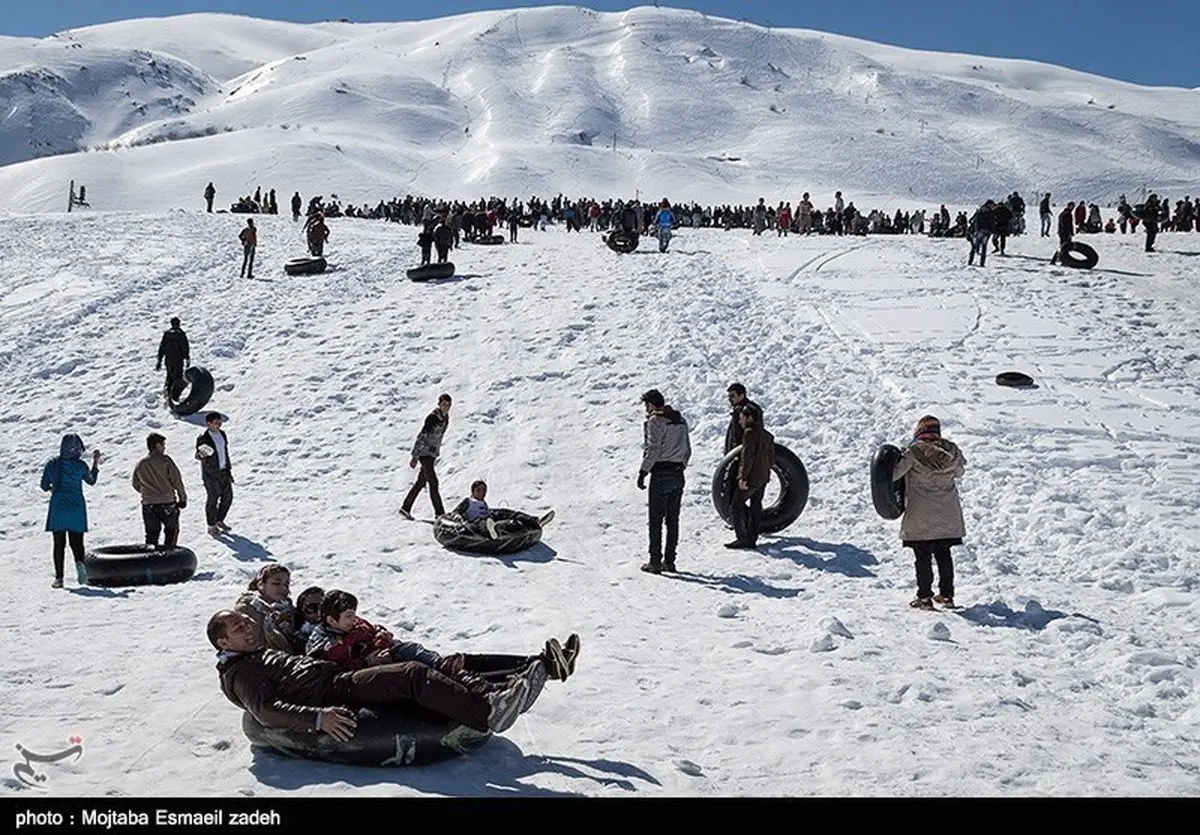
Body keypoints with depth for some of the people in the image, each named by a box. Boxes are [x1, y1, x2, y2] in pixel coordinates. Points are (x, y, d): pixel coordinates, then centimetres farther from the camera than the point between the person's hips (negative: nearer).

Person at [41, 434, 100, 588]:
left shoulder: (52, 464, -3)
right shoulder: (80, 465, -6)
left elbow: (44, 486, 3)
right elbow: (92, 481, 12)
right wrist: (96, 463, 20)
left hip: (57, 507, 0)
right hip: (77, 508, 0)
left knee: (59, 544, 8)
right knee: (77, 541, 9)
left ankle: (59, 577, 3)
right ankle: (79, 563, -22)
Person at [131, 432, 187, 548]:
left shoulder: (140, 464, 4)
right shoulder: (165, 460, -8)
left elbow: (136, 485, 14)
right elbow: (177, 479, -9)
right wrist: (182, 498, 1)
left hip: (148, 505, 4)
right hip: (168, 504, -3)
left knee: (151, 536, 12)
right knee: (171, 531, 13)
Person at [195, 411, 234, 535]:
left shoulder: (222, 434, 7)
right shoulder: (203, 438, -15)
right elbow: (197, 456, -11)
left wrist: (228, 470, 17)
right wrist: (201, 454, -35)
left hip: (223, 472, 7)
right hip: (211, 473, -7)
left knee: (228, 497, 12)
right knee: (213, 499, 1)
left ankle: (219, 521, 31)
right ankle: (211, 526, 15)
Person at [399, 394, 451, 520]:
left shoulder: (445, 418, 7)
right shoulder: (432, 417, -19)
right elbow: (421, 436, -20)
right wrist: (415, 457, -21)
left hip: (432, 453, 9)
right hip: (424, 452, -9)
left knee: (421, 482, 12)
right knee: (433, 482, -8)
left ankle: (405, 508, 21)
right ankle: (439, 513, -6)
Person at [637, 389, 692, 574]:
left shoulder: (655, 421, -10)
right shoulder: (680, 421, 12)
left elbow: (653, 450, -17)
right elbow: (687, 450, 14)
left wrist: (643, 472, -13)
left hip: (660, 474, -7)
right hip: (678, 474, 7)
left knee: (656, 519, -2)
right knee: (673, 519, 10)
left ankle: (655, 561, -3)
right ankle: (669, 561, 13)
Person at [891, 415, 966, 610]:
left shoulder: (914, 451, -14)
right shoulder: (951, 450, -2)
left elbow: (894, 473, -16)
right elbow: (959, 471, 15)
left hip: (920, 517, -4)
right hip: (948, 515, 4)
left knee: (923, 557, 3)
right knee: (943, 554, 15)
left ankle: (924, 597, 5)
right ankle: (947, 595, 19)